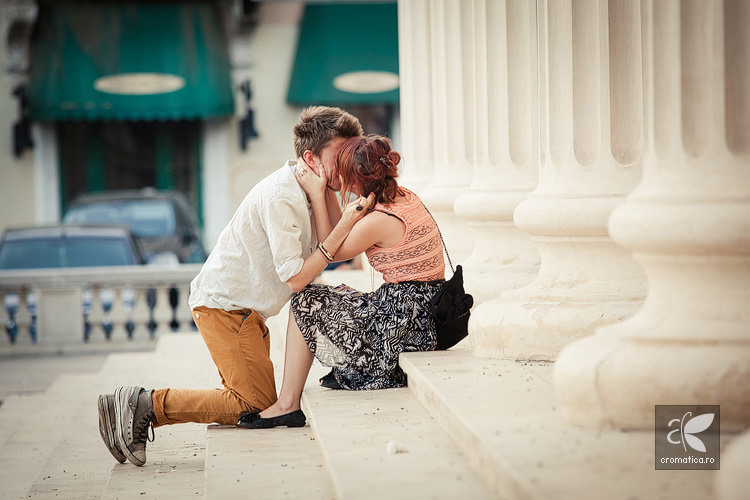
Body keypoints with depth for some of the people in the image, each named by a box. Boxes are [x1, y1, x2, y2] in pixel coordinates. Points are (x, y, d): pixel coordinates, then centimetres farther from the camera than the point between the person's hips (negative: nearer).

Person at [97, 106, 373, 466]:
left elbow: (335, 247, -2)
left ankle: (136, 407, 14)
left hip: (242, 305, 10)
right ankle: (145, 405, -9)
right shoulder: (281, 198, -23)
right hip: (224, 303, -10)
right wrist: (345, 225, -27)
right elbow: (296, 277, -25)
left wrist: (327, 190, -11)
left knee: (255, 397, 15)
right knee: (256, 404, -12)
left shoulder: (307, 187, 6)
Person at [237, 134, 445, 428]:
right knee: (339, 296, 27)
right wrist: (326, 192, 15)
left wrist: (317, 194, -2)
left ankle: (288, 403, 8)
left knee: (307, 302, 4)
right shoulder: (406, 198, 6)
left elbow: (331, 251, -1)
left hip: (404, 325, -9)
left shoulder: (378, 222, -21)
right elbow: (343, 236, 18)